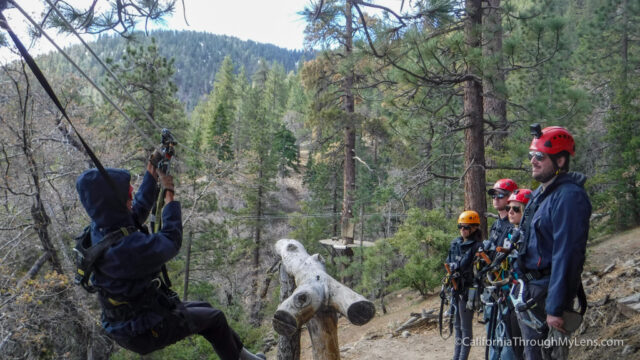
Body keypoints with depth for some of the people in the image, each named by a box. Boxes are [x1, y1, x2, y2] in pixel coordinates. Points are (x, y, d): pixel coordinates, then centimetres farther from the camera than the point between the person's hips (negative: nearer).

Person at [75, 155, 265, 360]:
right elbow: (171, 241, -22)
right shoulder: (126, 247, -36)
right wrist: (169, 196, -13)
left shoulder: (99, 230, -8)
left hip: (126, 319, 8)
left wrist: (151, 175, 9)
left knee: (202, 309, 25)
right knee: (214, 318, 13)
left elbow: (139, 210, 8)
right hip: (145, 330, -8)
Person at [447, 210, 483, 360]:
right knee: (457, 324, 18)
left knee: (465, 327, 0)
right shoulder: (455, 243, 10)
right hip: (455, 289, 8)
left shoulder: (477, 246, -12)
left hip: (467, 290, -8)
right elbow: (448, 263, 15)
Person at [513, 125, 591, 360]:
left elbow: (567, 255, -24)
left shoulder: (569, 197, -19)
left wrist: (555, 308, -24)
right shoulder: (539, 194, 11)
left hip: (546, 294, -9)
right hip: (528, 290, 9)